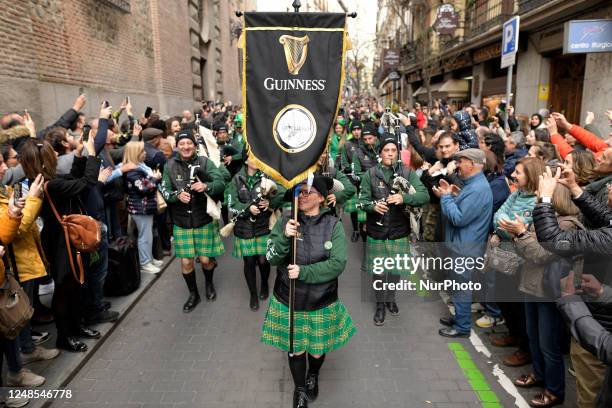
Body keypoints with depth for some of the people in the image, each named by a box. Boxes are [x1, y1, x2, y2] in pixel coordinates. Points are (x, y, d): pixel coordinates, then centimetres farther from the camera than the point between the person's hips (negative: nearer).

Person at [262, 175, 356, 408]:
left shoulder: (334, 225, -11)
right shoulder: (285, 222, -7)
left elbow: (338, 264, -17)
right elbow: (272, 258, -10)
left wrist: (304, 272, -25)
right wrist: (284, 237, -28)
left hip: (321, 302, 0)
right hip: (288, 301, 1)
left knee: (317, 349, 18)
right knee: (295, 348, 13)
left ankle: (313, 376, 53)